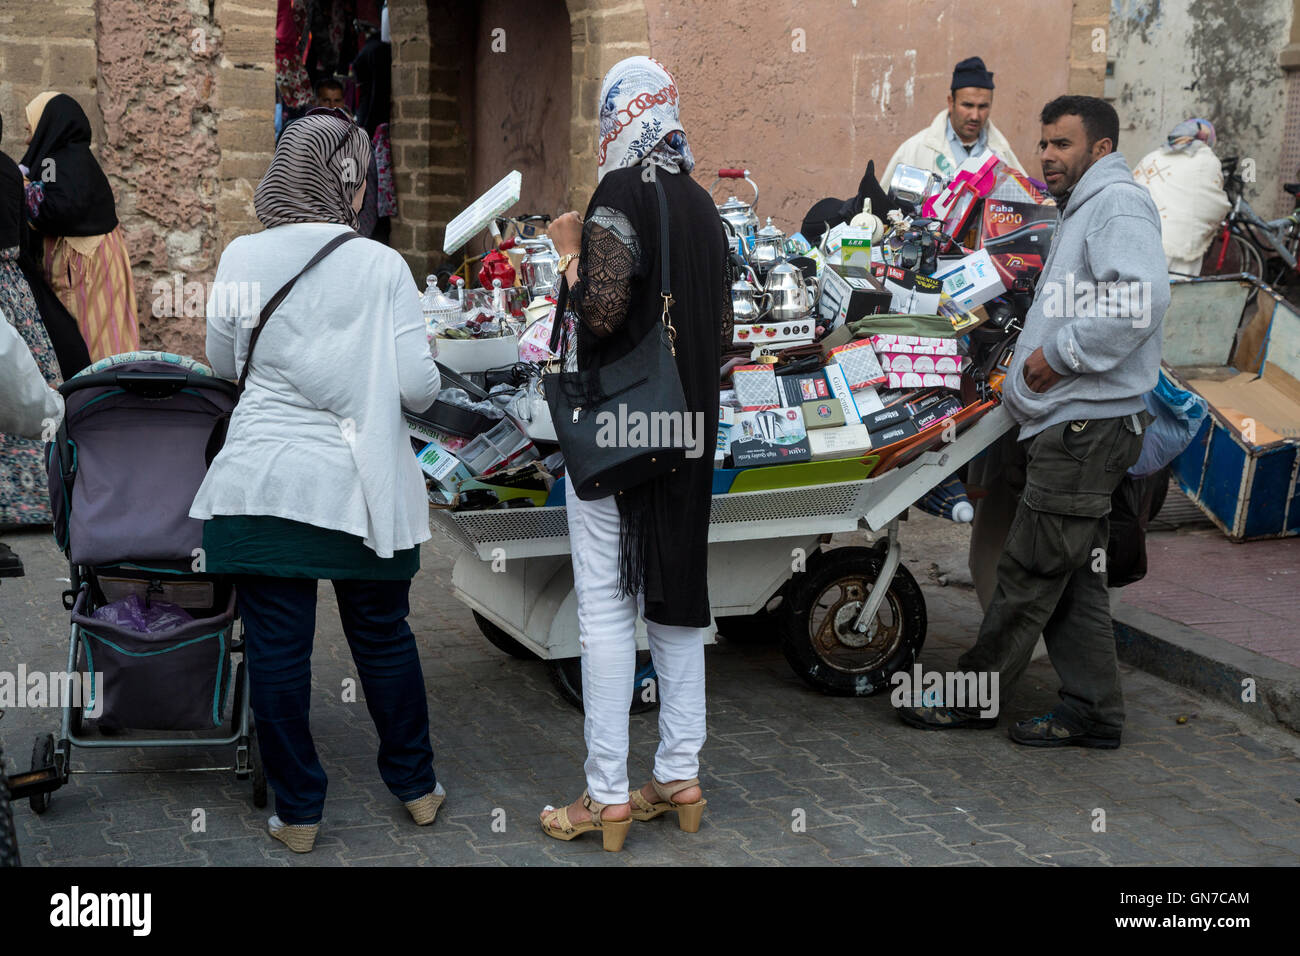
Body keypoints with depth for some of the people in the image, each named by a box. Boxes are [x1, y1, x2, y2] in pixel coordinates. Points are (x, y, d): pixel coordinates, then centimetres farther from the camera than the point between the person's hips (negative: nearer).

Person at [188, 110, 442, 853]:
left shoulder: (242, 259, -2)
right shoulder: (382, 267, -8)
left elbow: (223, 364, 11)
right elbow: (419, 386, -9)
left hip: (262, 481, 1)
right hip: (359, 483, 0)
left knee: (277, 645, 8)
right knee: (383, 635, 15)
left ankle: (297, 810, 16)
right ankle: (416, 786, 29)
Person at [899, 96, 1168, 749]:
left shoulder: (1118, 203, -9)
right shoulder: (1084, 211, 25)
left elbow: (1141, 299, -26)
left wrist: (1061, 355, -19)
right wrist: (1027, 367, 18)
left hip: (1086, 427, -11)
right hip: (1067, 426, 11)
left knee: (1029, 573, -3)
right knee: (1073, 578, 11)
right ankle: (1093, 712, 16)